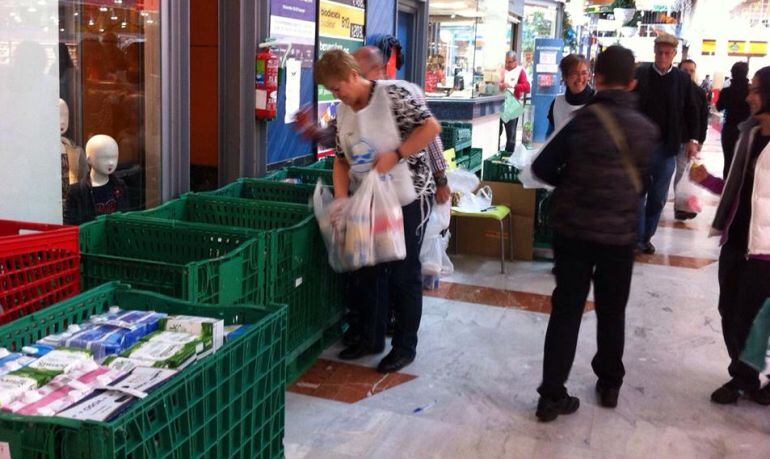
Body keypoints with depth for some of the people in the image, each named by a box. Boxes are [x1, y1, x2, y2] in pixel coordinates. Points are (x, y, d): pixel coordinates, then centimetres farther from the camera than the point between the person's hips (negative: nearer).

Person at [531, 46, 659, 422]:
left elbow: (542, 168, -10)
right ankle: (609, 385, 32)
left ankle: (552, 395, 7)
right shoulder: (647, 129, -1)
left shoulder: (584, 119, -11)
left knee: (565, 311, 5)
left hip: (573, 229, -2)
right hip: (620, 233, 2)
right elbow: (642, 180, 9)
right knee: (612, 313, 18)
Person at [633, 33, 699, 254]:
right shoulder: (639, 74, -2)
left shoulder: (683, 79, 3)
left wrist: (692, 139, 1)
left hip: (667, 147, 2)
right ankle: (637, 238, 7)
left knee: (658, 197, 9)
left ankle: (647, 237, 20)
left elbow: (691, 111, 8)